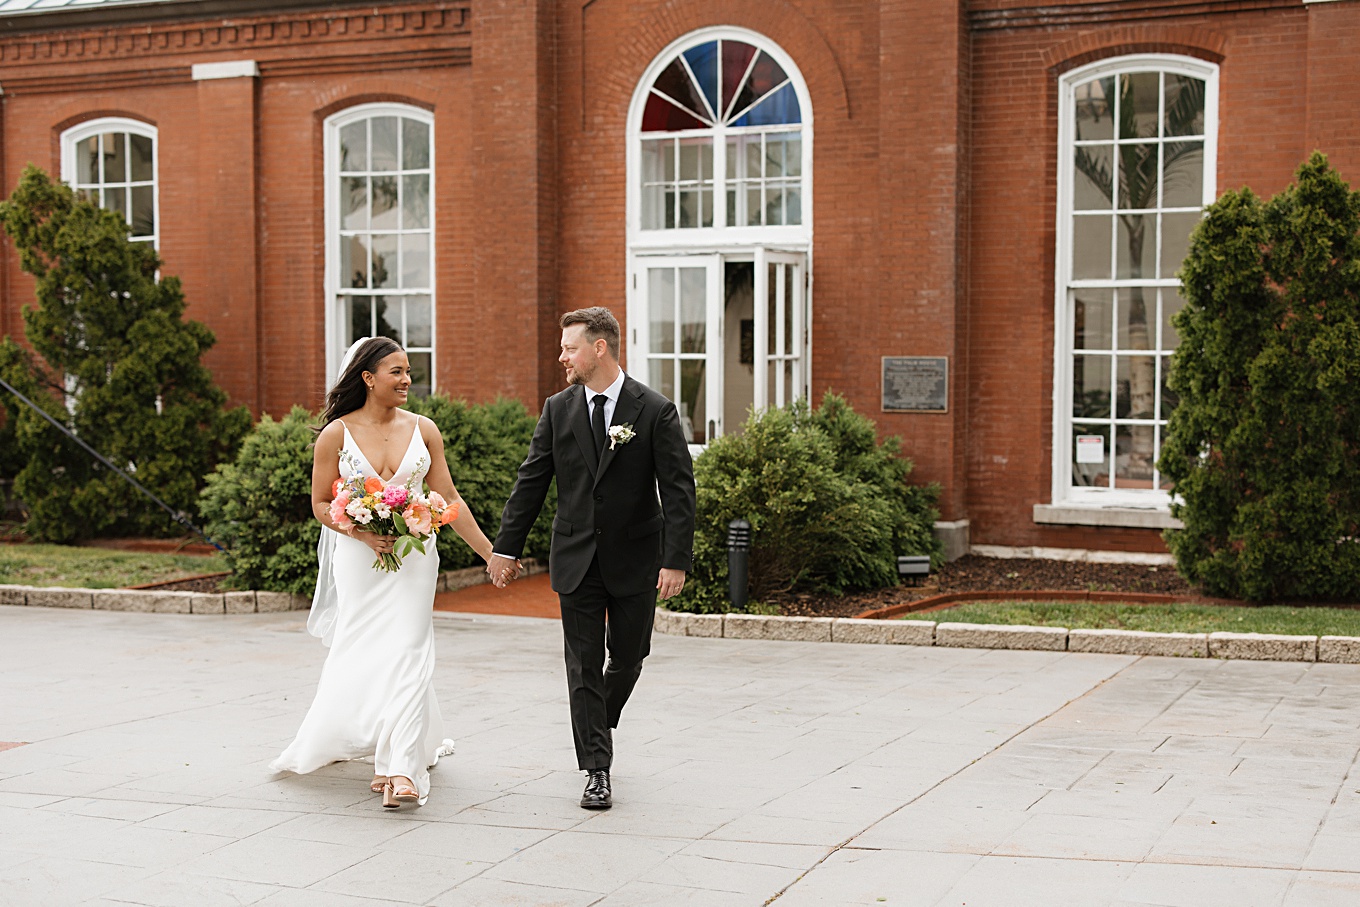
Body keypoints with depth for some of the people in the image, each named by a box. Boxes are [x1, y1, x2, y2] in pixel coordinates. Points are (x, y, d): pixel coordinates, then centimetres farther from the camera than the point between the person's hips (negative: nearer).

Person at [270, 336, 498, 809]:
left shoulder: (422, 429, 3)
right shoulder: (337, 434, -3)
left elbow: (448, 498, 6)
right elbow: (321, 504, 1)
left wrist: (489, 552, 3)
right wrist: (364, 534, -15)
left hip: (413, 557, 1)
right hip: (358, 558, 0)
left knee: (405, 653, -9)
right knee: (363, 655, 3)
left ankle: (400, 768, -12)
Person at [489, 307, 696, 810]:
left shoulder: (655, 411, -8)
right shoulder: (558, 409, 1)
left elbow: (678, 490, -10)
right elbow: (531, 482, 5)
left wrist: (676, 560, -18)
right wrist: (506, 547, 3)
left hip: (635, 558, -2)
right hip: (576, 558, 2)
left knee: (628, 656, 11)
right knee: (584, 664, 1)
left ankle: (599, 723, 40)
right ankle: (597, 770, 7)